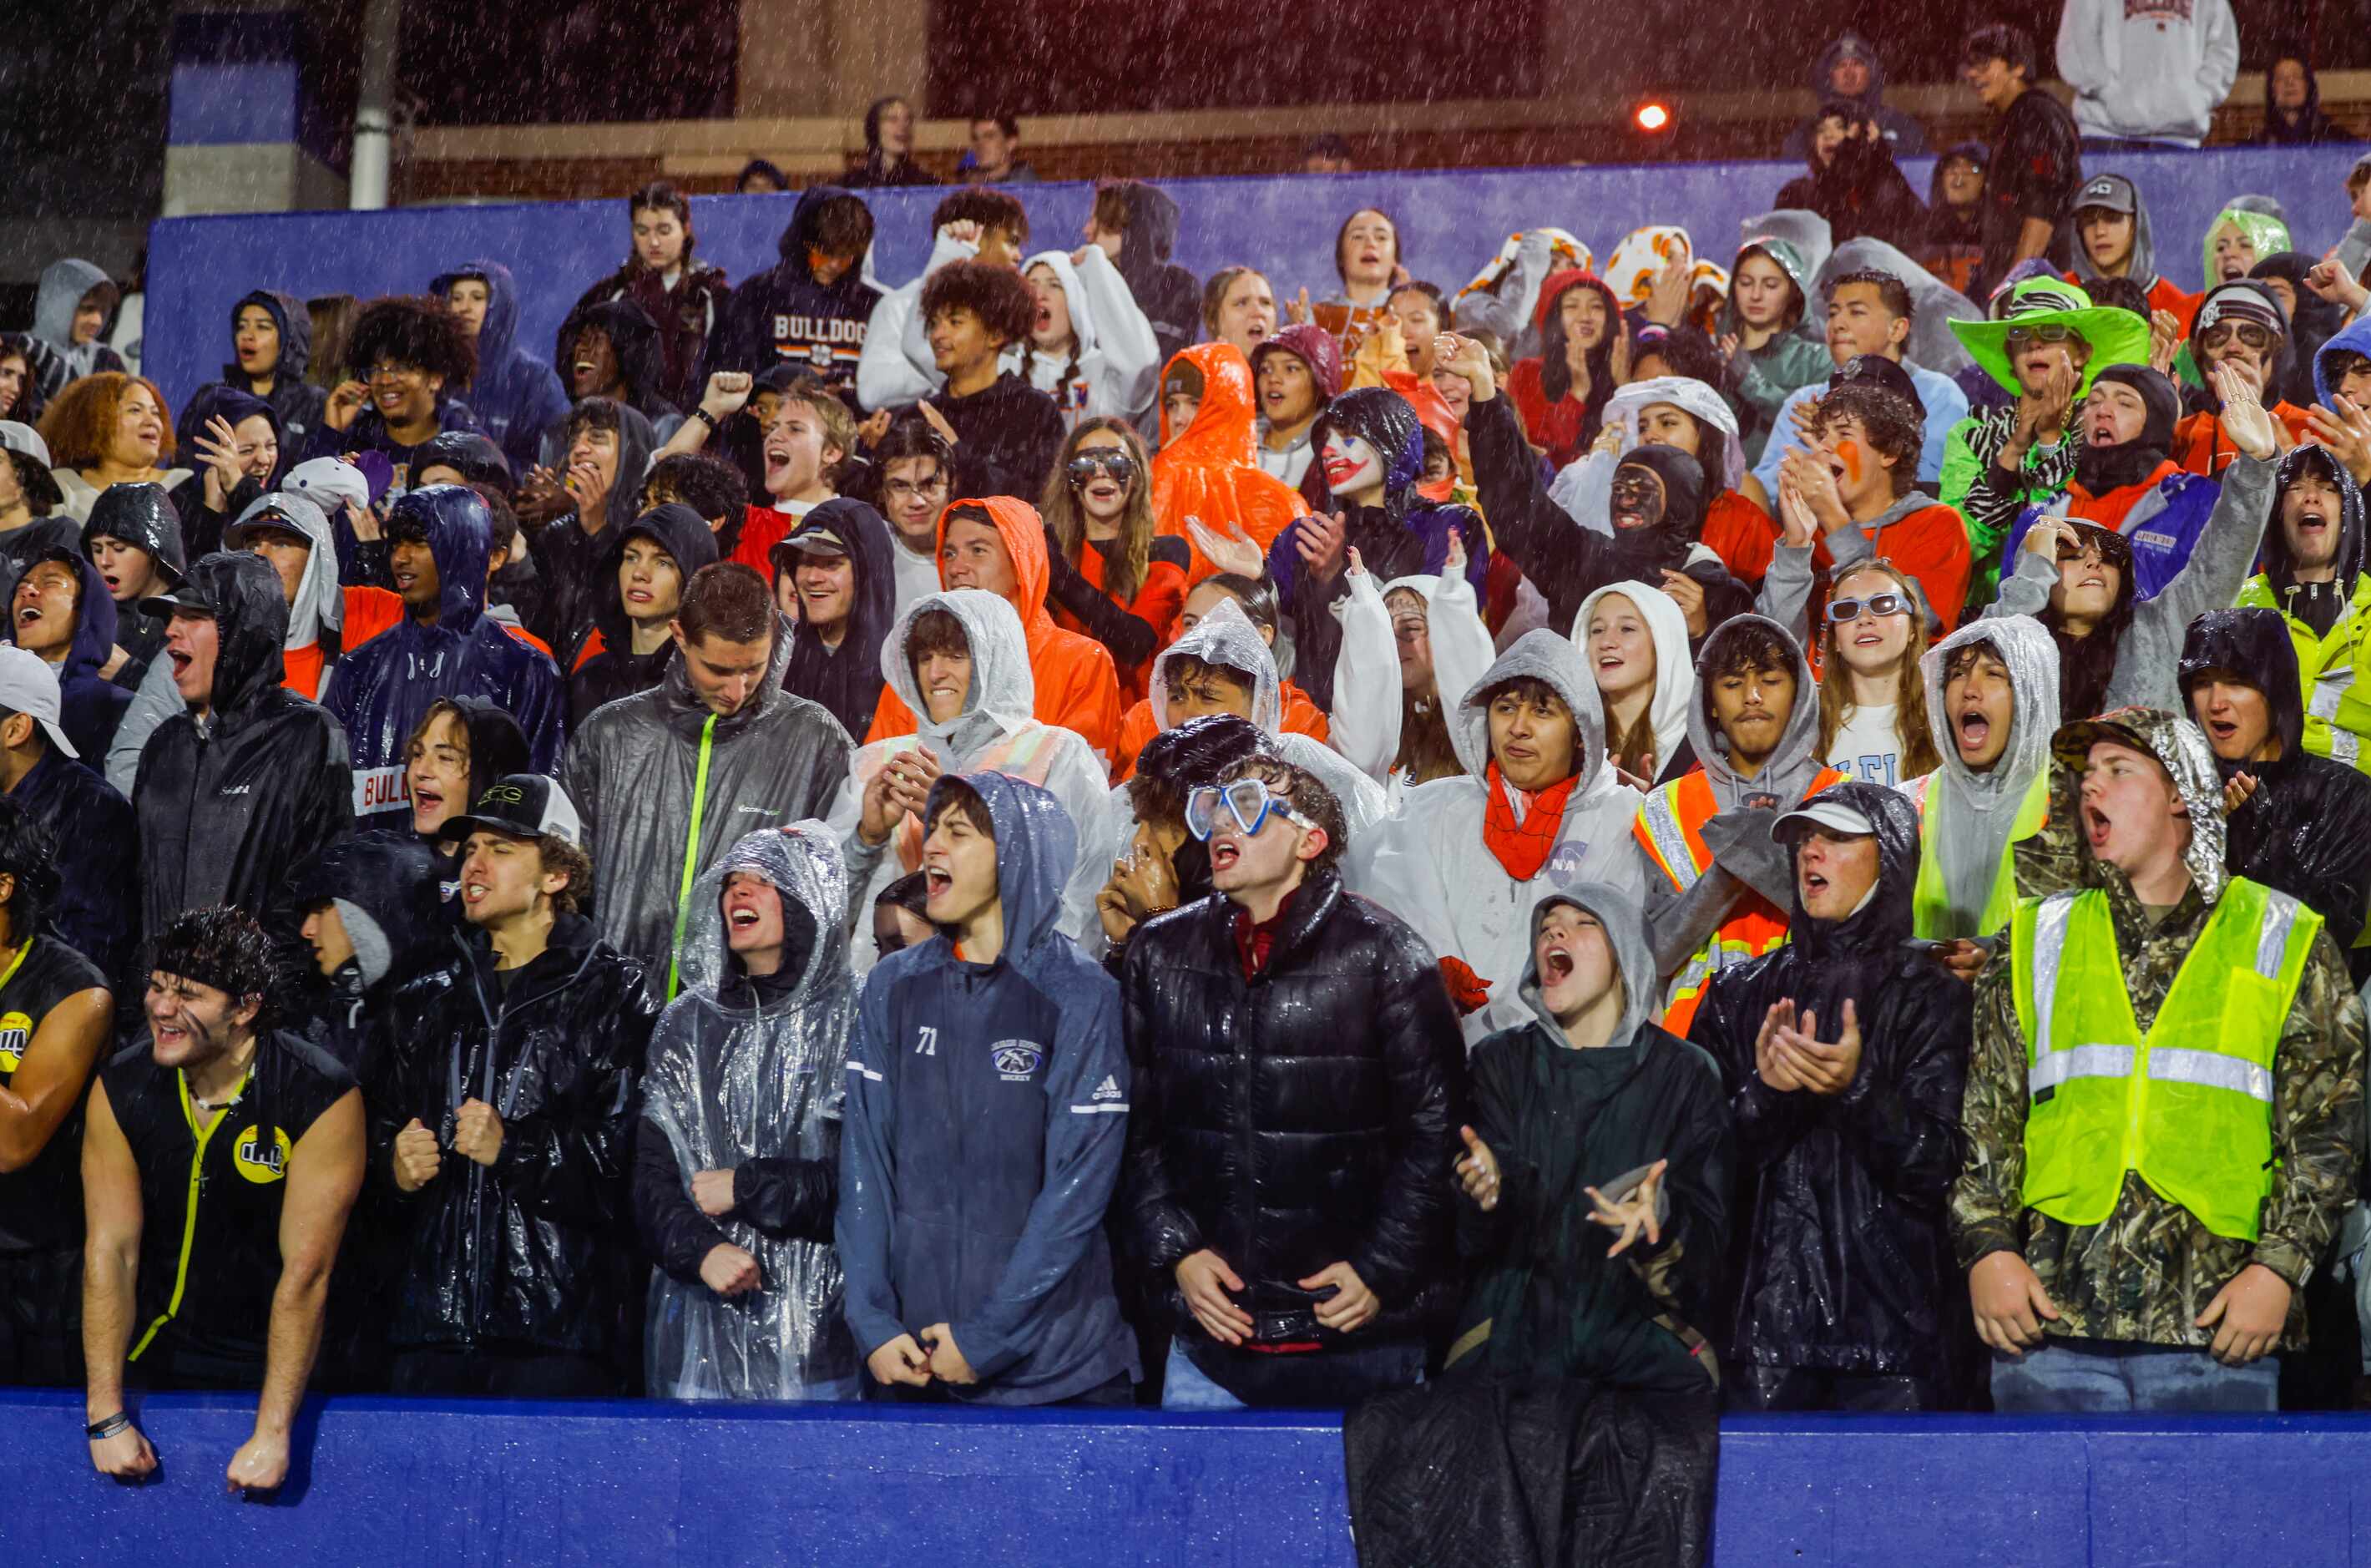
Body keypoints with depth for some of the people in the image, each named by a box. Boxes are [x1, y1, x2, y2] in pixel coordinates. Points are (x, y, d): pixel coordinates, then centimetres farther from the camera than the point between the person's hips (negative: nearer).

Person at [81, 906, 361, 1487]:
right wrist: (106, 1417, -15)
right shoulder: (121, 1088, -10)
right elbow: (110, 1249, -11)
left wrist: (272, 1435, -24)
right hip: (151, 1356, 3)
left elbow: (305, 1272, -22)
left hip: (271, 1367, -3)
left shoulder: (322, 1098, -22)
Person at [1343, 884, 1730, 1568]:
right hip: (1515, 1338, 1)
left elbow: (1709, 1239, 2)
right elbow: (1473, 1240, 4)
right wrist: (1485, 1195, -20)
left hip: (1638, 1339, -1)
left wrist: (1661, 1224, -22)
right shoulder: (1501, 1064, 13)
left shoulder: (1682, 1074, 9)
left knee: (1659, 1475, -32)